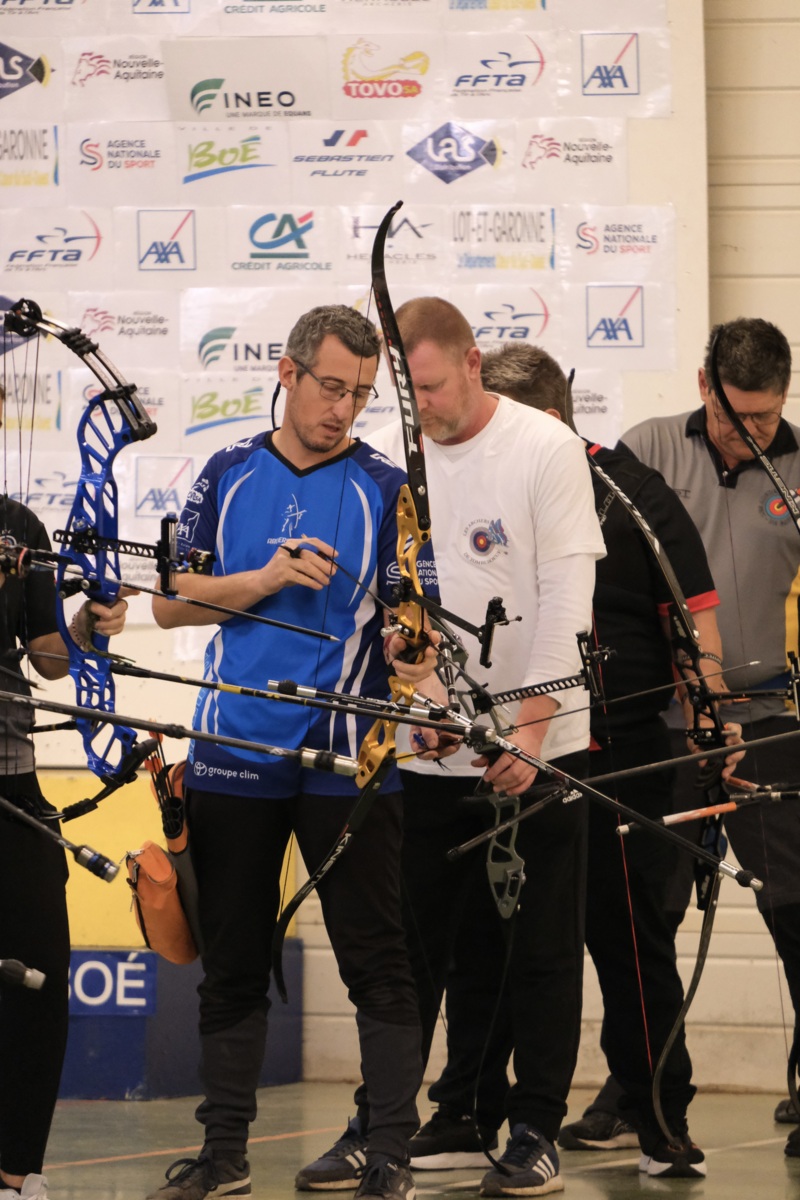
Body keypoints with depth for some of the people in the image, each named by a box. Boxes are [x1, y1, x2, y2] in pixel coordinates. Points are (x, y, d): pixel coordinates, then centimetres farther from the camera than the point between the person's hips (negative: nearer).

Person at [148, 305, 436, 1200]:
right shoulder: (228, 475, 9)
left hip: (346, 759, -3)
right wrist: (264, 579, -9)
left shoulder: (386, 488, 1)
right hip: (234, 753, 3)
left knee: (376, 959, -4)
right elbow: (170, 602, 6)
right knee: (231, 961, 9)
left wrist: (414, 663, -27)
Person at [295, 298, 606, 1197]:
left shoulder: (546, 451, -7)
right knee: (407, 946, 6)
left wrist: (530, 726, -16)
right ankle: (378, 1126, 14)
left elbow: (566, 596, -10)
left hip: (538, 745, -3)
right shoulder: (385, 457, 5)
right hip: (424, 751, 3)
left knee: (543, 950, 2)